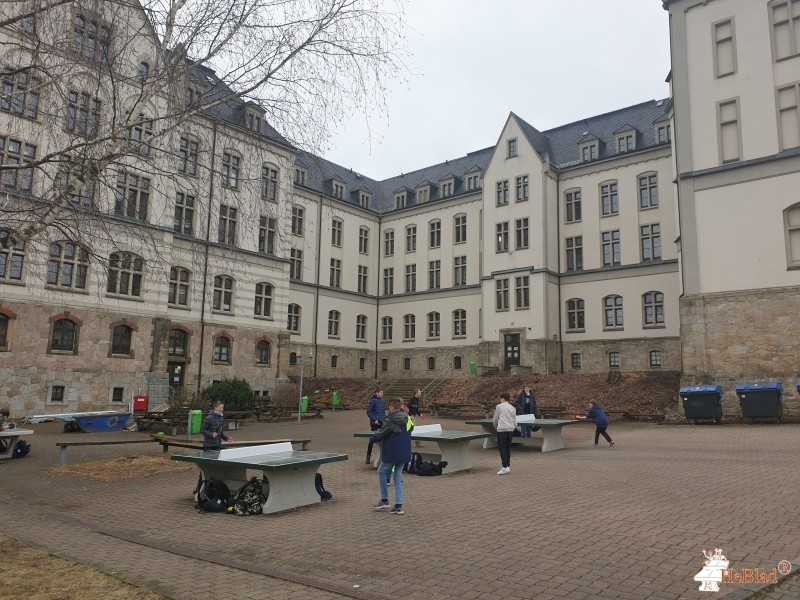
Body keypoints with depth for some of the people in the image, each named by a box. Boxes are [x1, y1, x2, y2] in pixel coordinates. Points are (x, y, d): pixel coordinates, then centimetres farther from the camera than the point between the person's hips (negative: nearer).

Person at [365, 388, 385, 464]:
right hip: (375, 423, -6)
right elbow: (368, 412, -12)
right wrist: (375, 420, -18)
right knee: (372, 439, 2)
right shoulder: (373, 400, -12)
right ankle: (368, 456, 13)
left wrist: (385, 418, 4)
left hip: (382, 422, 6)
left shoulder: (382, 400, 7)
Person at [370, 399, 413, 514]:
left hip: (392, 453, -6)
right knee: (398, 476, 14)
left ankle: (384, 500, 18)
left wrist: (371, 439, 9)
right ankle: (398, 506, 8)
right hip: (404, 453, 7)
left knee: (382, 472, 15)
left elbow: (380, 434, -9)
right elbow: (411, 429, 21)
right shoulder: (408, 419, 5)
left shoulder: (390, 421, -15)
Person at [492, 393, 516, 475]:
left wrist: (495, 427, 24)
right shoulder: (513, 408, 13)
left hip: (502, 429, -5)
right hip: (511, 429, 5)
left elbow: (495, 419, 6)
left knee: (501, 447, -5)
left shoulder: (499, 406, 1)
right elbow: (515, 422, 13)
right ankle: (508, 465, 17)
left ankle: (505, 467, -14)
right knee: (508, 448, 13)